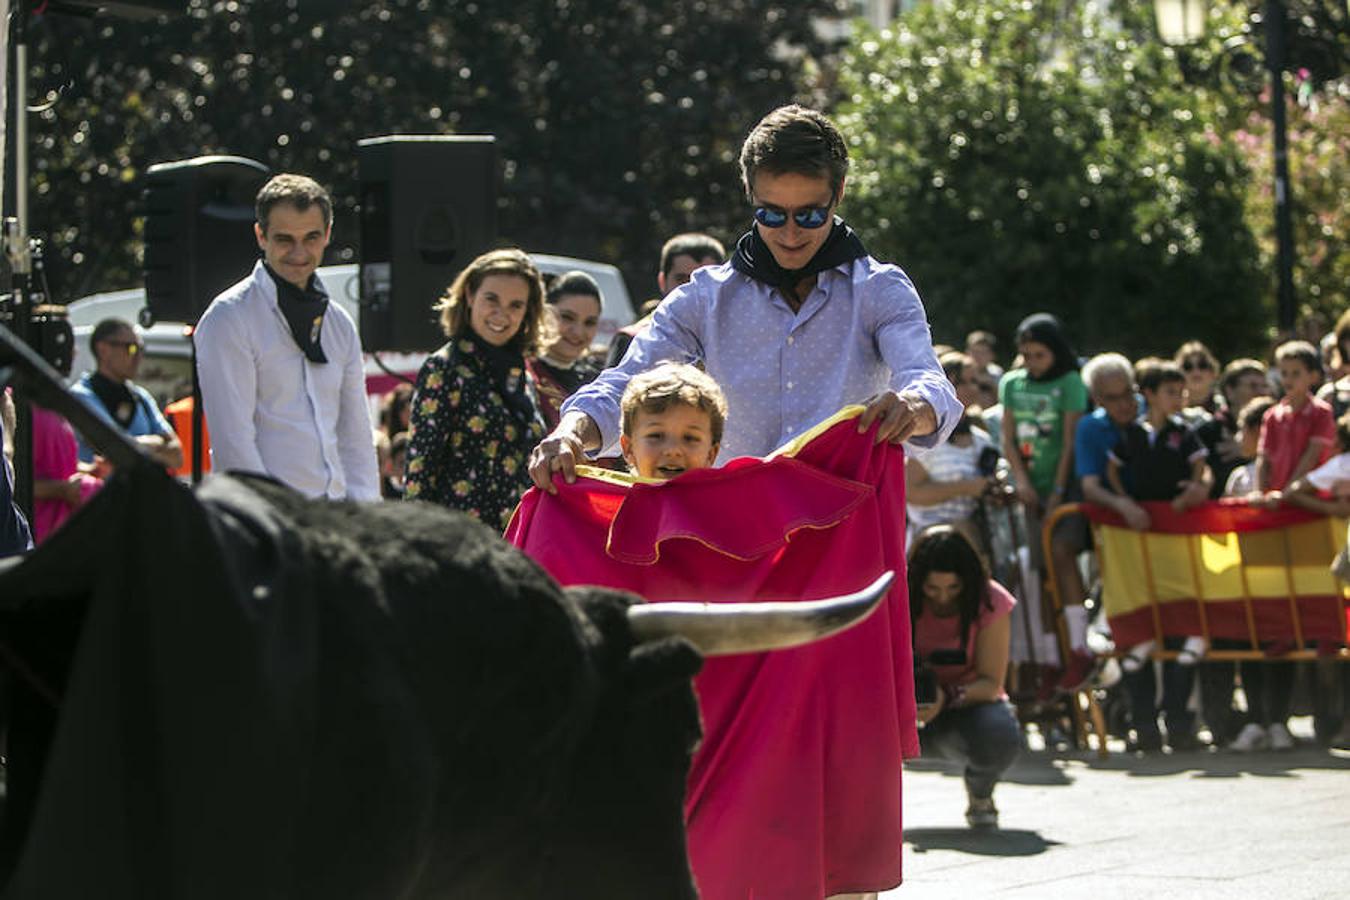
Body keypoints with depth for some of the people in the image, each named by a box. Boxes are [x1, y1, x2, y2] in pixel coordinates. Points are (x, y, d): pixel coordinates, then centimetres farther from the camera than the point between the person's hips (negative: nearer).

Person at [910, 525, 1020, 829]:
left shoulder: (991, 602, -16)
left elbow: (991, 682, -17)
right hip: (909, 714, 0)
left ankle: (980, 794, 2)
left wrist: (949, 697, -38)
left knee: (1000, 736, -36)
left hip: (969, 704, 0)